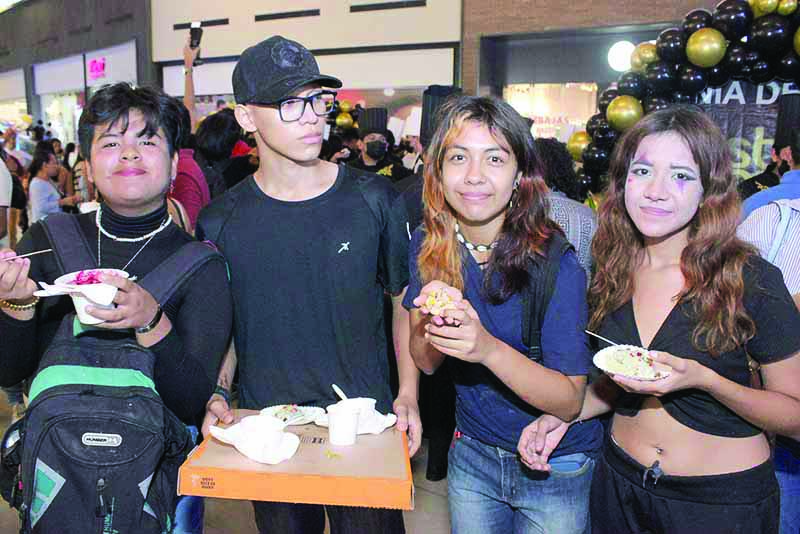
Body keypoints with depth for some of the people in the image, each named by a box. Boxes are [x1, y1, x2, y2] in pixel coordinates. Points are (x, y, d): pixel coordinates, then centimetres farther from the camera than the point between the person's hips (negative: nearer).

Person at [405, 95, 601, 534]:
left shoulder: (555, 259, -23)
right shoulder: (426, 247, -10)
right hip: (472, 453, 4)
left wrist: (489, 348, -38)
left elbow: (570, 401, -22)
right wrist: (427, 327, -26)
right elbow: (425, 363, -3)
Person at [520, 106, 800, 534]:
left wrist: (703, 379, -26)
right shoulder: (614, 272, -4)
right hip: (620, 483, 4)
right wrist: (563, 416, -7)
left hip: (724, 498, -3)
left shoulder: (751, 280, -17)